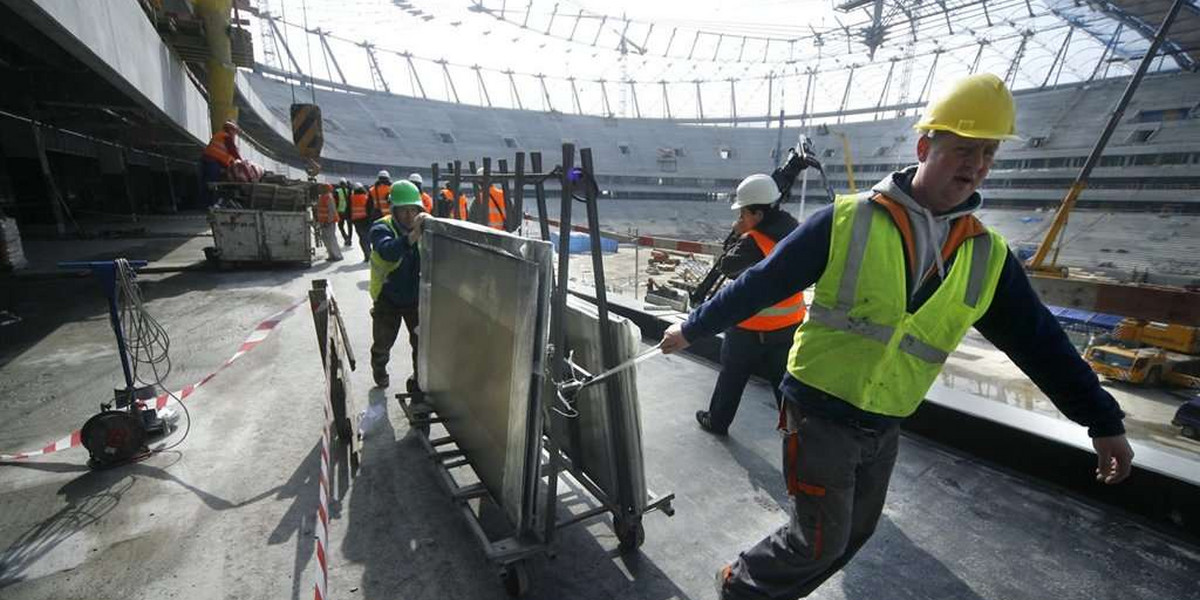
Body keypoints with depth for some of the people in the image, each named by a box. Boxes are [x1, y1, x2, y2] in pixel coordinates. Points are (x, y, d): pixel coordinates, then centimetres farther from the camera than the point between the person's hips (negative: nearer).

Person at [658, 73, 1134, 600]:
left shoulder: (988, 257, 2)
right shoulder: (846, 221, -13)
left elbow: (1037, 339, 12)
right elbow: (760, 283, -10)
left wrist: (1103, 419, 15)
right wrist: (693, 328, -4)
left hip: (883, 429, 6)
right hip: (818, 414, -6)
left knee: (853, 533, 22)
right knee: (821, 542, 4)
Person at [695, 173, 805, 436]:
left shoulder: (753, 242, -24)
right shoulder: (793, 229, -1)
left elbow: (727, 267, -15)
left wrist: (739, 236, -6)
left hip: (752, 328, -5)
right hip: (790, 324, 6)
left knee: (732, 375, 14)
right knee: (785, 378, 17)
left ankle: (717, 421, 31)